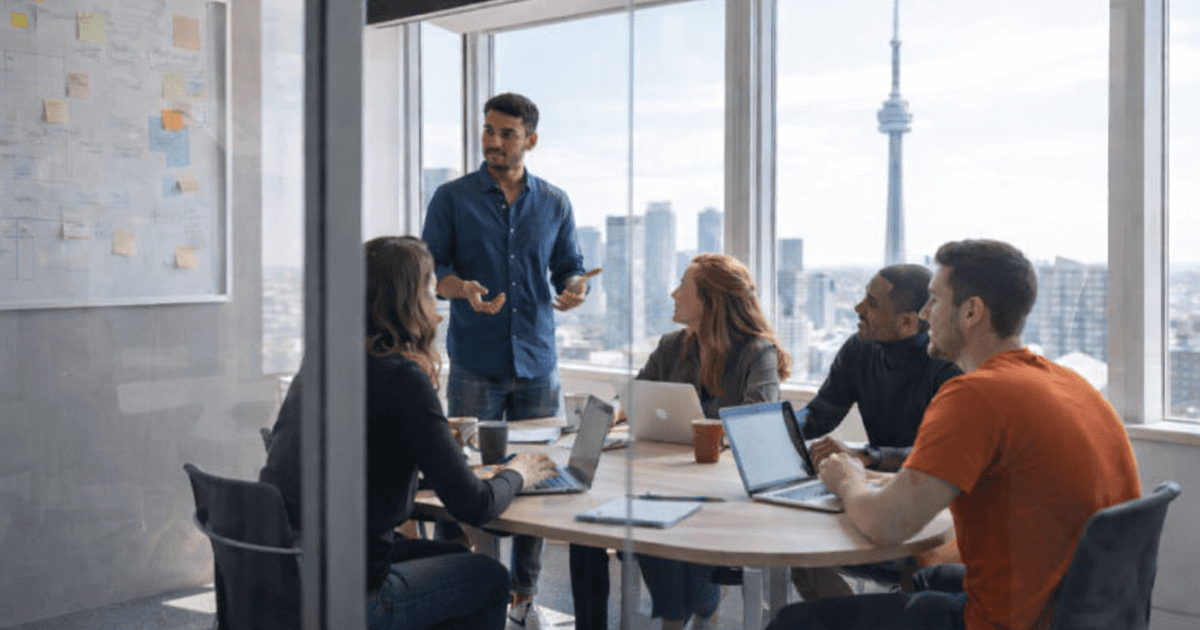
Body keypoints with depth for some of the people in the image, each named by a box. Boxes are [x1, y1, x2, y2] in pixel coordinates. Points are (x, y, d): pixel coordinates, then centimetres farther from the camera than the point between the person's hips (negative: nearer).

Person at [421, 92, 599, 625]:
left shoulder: (554, 203, 10)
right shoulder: (453, 198, 3)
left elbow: (567, 266, 13)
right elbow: (429, 266, 0)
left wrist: (576, 287, -11)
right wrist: (462, 289, -21)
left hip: (537, 361, 3)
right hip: (474, 362, -2)